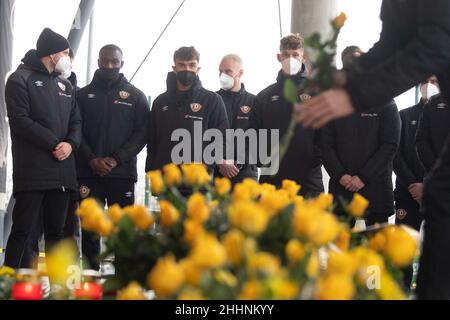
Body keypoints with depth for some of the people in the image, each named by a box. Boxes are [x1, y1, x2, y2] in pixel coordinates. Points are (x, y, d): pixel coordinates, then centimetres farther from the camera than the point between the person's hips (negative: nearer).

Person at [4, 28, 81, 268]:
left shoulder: (65, 85, 21)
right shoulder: (21, 79, -1)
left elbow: (76, 121, 15)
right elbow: (20, 120, -12)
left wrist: (70, 143, -7)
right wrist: (54, 144, -15)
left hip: (62, 171, 7)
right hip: (32, 171, -7)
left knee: (56, 232, 10)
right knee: (24, 232, -8)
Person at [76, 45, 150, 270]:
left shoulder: (135, 96, 9)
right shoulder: (84, 94, 12)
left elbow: (142, 133, 1)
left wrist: (117, 158, -11)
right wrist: (91, 159, -10)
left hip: (122, 173, -1)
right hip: (89, 173, 1)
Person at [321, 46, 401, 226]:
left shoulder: (384, 103, 5)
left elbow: (390, 145, -3)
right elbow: (326, 145, 7)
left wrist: (364, 177, -10)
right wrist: (340, 175, -8)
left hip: (375, 187, -2)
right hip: (341, 188, 2)